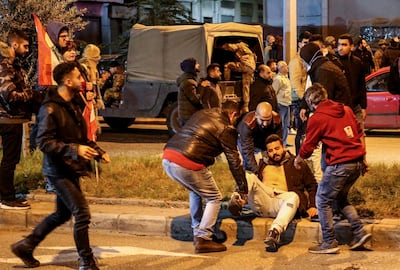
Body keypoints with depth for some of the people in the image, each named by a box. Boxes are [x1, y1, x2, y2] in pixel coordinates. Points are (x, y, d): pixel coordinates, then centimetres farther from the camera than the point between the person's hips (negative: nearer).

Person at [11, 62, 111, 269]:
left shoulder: (72, 106, 13)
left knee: (62, 214, 19)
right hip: (59, 171, -10)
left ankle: (25, 246, 32)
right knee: (82, 213, -9)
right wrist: (75, 150, -29)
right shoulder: (50, 109, -17)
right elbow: (44, 142, -22)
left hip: (70, 169, 10)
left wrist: (98, 152, 11)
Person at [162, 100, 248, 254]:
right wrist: (243, 189, 14)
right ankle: (203, 239, 1)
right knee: (214, 198, 10)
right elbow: (234, 162, 4)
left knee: (196, 191, 31)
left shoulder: (202, 114, 22)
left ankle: (197, 232, 32)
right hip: (187, 164, -8)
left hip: (167, 157, 8)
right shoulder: (227, 129, 1)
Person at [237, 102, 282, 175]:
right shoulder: (247, 124, -44)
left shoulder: (277, 120, -35)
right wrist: (256, 171, -53)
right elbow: (247, 150, -45)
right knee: (248, 165, -15)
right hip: (246, 140, -3)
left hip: (264, 141, 3)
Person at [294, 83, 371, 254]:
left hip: (340, 164, -8)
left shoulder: (317, 118, -7)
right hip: (357, 163, 8)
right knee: (341, 198, 24)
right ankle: (359, 232, 14)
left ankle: (329, 243, 7)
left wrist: (298, 160, 18)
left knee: (323, 201, 6)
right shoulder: (345, 109, 13)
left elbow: (308, 147, -1)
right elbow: (360, 134, 16)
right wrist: (363, 158, 22)